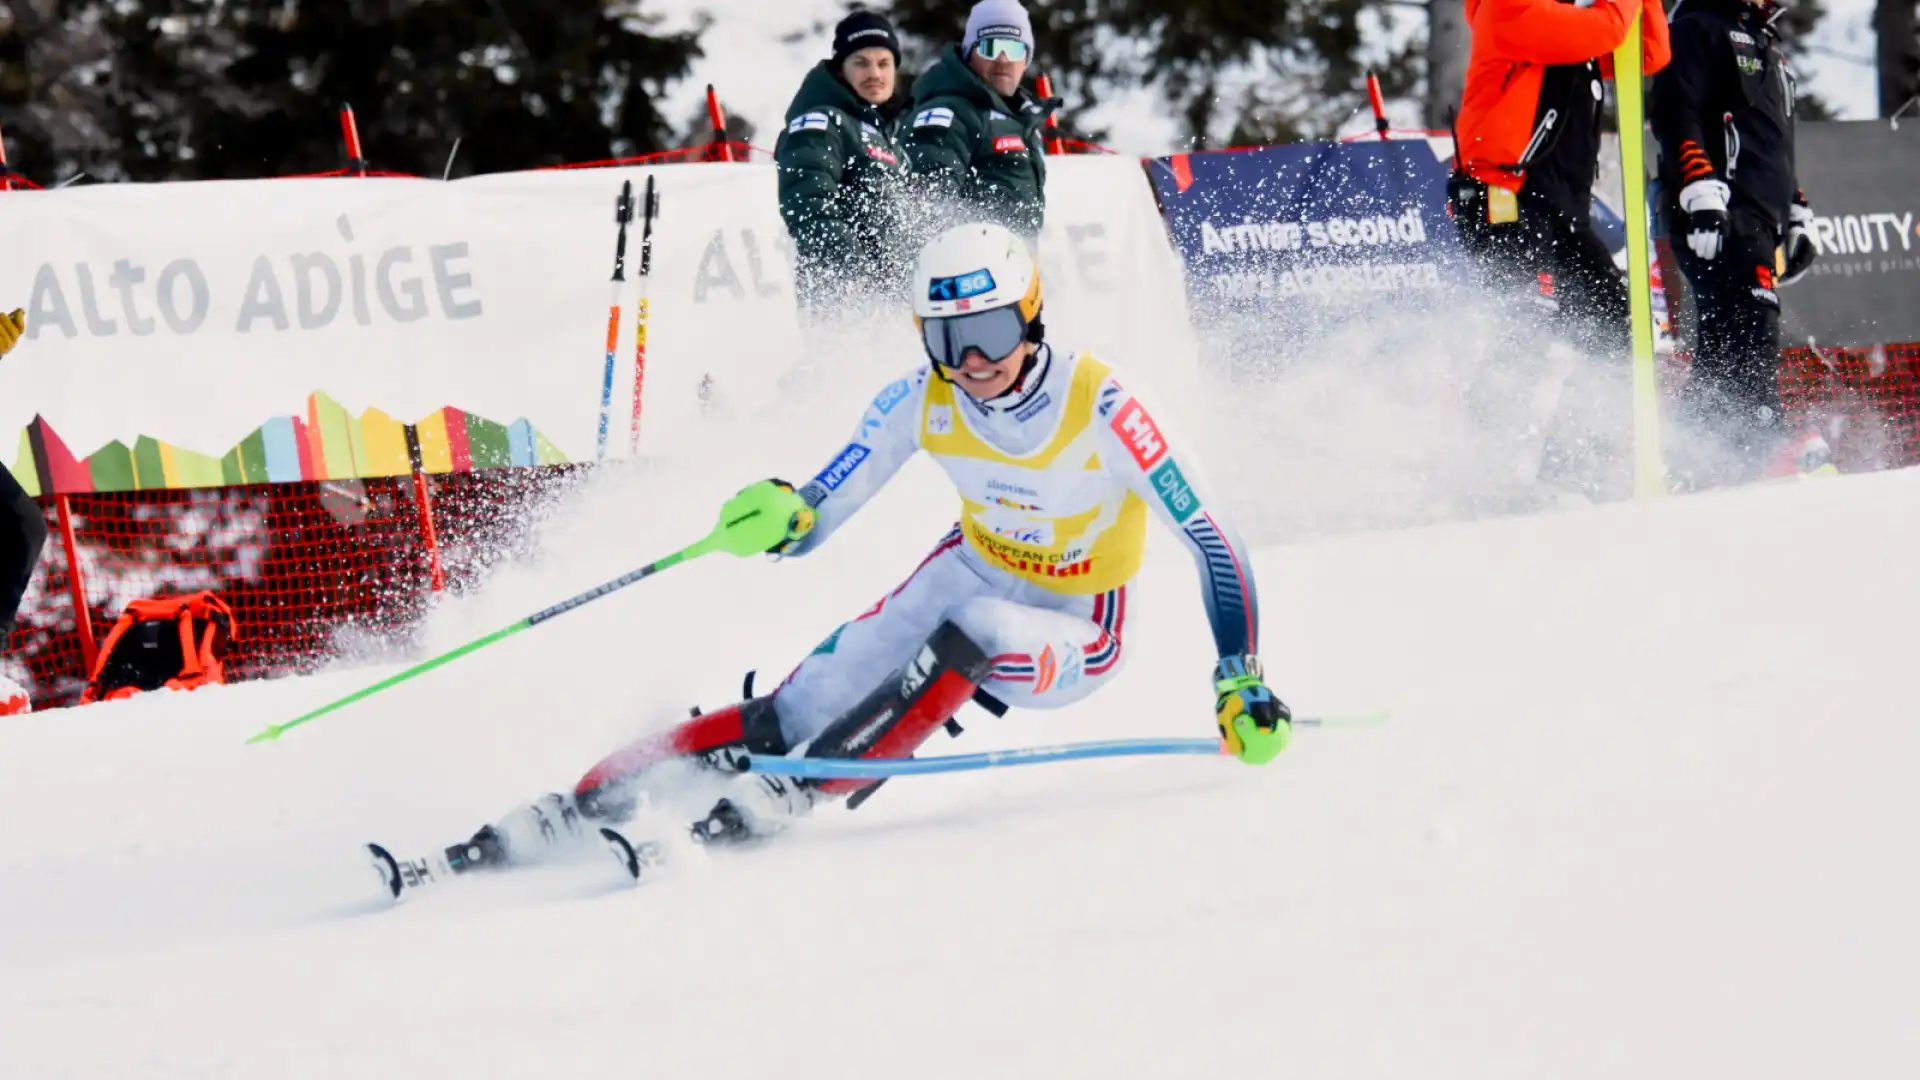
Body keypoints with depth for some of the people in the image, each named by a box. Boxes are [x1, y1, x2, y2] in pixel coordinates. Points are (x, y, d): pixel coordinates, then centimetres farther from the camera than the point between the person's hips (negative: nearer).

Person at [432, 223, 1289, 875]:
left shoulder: (1098, 409, -27)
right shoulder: (921, 405, -15)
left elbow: (1209, 539, -23)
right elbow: (817, 518, -10)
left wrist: (1242, 682, -30)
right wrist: (781, 517, -35)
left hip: (1073, 637, -3)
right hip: (968, 576, 3)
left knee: (970, 634, -36)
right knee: (799, 708, -14)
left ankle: (778, 798, -32)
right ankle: (572, 812, -15)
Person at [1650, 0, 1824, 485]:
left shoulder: (1767, 47, 29)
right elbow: (1675, 117, -12)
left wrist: (1798, 218, 29)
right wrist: (1702, 192, -23)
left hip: (1764, 220, 9)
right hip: (1721, 219, -9)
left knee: (1722, 345, 3)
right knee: (1750, 320, -23)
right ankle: (1761, 442, -34)